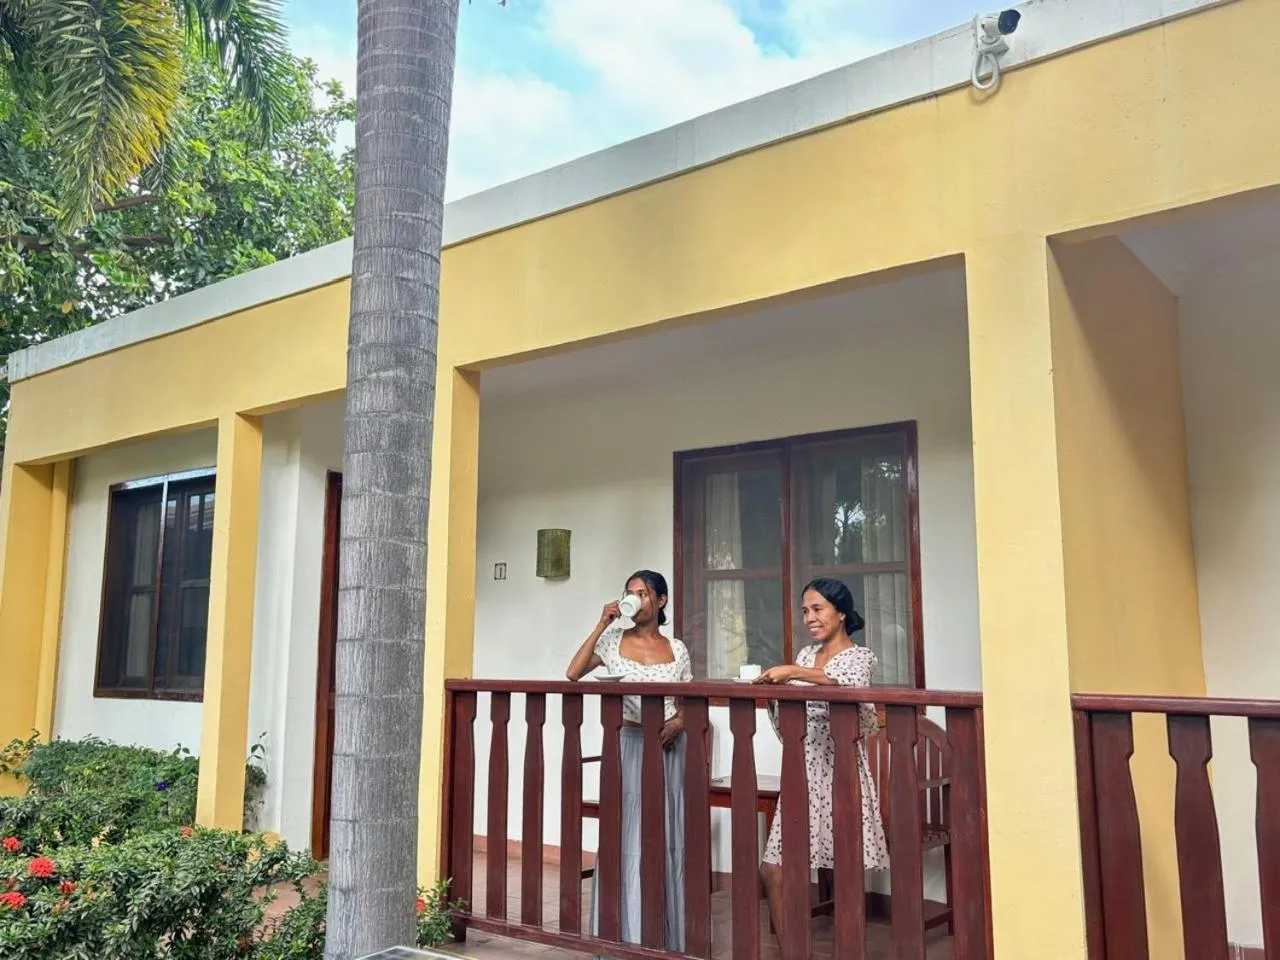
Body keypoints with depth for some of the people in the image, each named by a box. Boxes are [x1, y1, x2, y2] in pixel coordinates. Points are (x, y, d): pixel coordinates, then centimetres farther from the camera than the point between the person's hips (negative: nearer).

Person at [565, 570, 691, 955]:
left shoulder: (677, 649, 6)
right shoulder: (613, 641, 2)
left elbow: (686, 703, 12)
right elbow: (572, 673, -11)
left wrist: (678, 723, -10)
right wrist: (602, 624, -11)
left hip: (668, 748, 2)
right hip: (628, 745, -2)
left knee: (666, 840, 6)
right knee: (626, 839, -1)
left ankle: (665, 935, 18)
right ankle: (624, 933, 10)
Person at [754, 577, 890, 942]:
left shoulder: (860, 656, -2)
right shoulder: (805, 655, 15)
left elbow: (851, 683, -27)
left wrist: (792, 672, -34)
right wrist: (773, 689, -1)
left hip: (840, 770, -6)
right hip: (803, 770, 6)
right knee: (774, 870, 2)